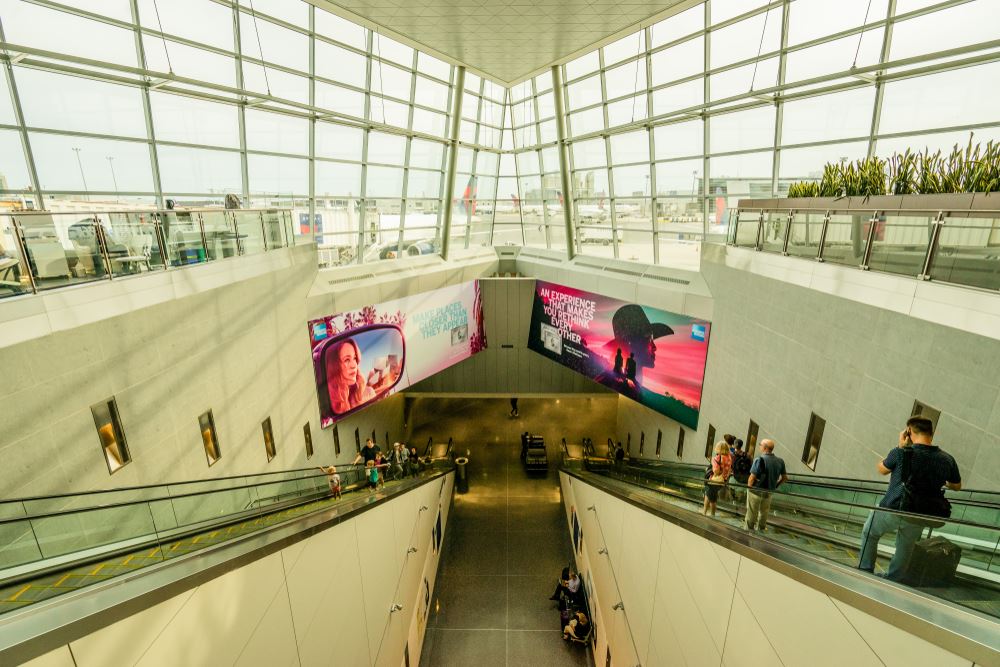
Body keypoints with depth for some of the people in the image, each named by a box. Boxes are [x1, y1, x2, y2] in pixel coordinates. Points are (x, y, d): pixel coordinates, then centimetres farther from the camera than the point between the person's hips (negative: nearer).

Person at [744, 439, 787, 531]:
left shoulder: (760, 459, -23)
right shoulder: (780, 461, -5)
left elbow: (752, 477, -23)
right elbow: (785, 478, 4)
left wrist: (749, 487, -6)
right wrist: (775, 486, 16)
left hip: (756, 491, -5)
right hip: (769, 492, 5)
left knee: (751, 514, 10)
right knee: (764, 513, 21)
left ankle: (748, 530, 21)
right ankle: (760, 529, 35)